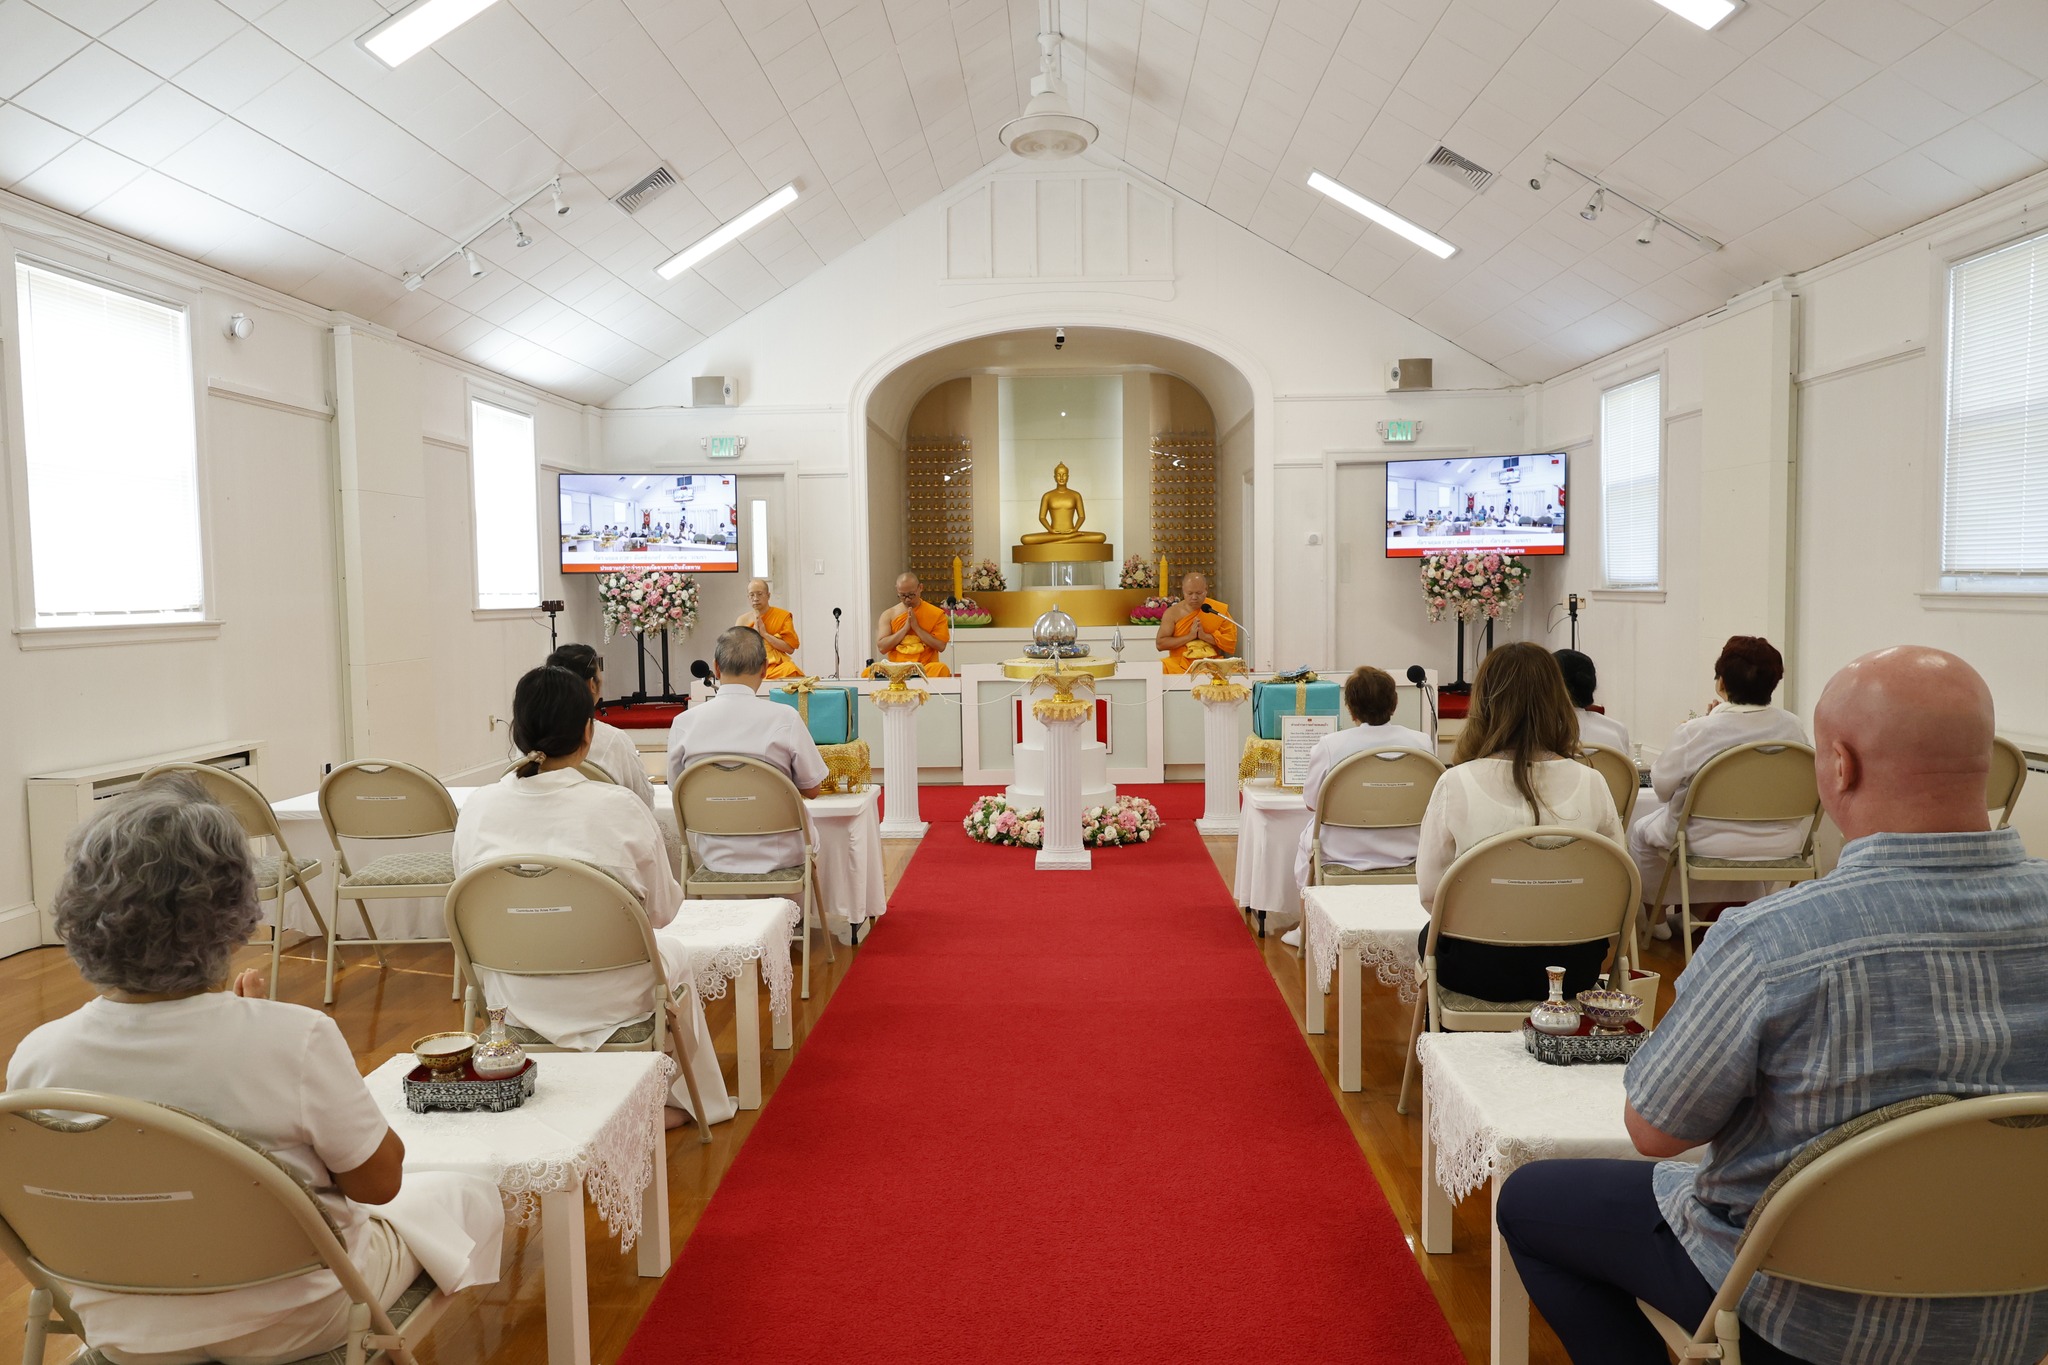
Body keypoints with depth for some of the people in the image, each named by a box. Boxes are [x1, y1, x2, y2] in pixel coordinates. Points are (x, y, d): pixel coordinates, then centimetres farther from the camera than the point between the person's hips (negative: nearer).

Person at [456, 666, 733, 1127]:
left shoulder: (476, 808, -10)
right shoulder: (620, 807, -20)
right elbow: (662, 910, -8)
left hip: (513, 1000, 4)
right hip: (606, 1002, -4)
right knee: (673, 951, 30)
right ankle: (684, 1099, 43)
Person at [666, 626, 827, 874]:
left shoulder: (683, 723, -11)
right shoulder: (785, 718, -18)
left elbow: (677, 789, 4)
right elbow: (813, 789, -7)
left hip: (714, 857, 2)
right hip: (778, 857, -2)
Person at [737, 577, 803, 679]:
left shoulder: (783, 616, 6)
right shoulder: (742, 620, 12)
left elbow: (790, 649, -3)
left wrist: (765, 634, -7)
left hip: (777, 665, 0)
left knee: (791, 670, -35)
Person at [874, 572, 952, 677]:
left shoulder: (937, 614, 6)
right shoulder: (888, 615, 10)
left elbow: (941, 646, -4)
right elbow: (881, 648, -1)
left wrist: (917, 628, -8)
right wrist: (905, 628, -7)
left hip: (926, 667, -1)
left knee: (942, 669, -37)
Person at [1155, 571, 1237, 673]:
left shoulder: (1220, 610, 6)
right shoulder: (1172, 612, 4)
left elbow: (1231, 640, 1)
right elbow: (1160, 643, -3)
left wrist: (1204, 635, -12)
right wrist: (1190, 636, -11)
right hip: (1179, 665, 1)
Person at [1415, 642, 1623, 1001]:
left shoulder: (1456, 784, -17)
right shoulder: (1591, 783, -10)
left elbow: (1429, 895, -10)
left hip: (1481, 968, -3)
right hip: (1573, 968, 3)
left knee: (1429, 937, 31)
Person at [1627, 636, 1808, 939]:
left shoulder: (1697, 732, -21)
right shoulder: (1794, 727, -9)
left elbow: (1662, 786, -9)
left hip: (1711, 845, -4)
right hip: (1781, 846, 4)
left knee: (1641, 829, 24)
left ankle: (1656, 915, 37)